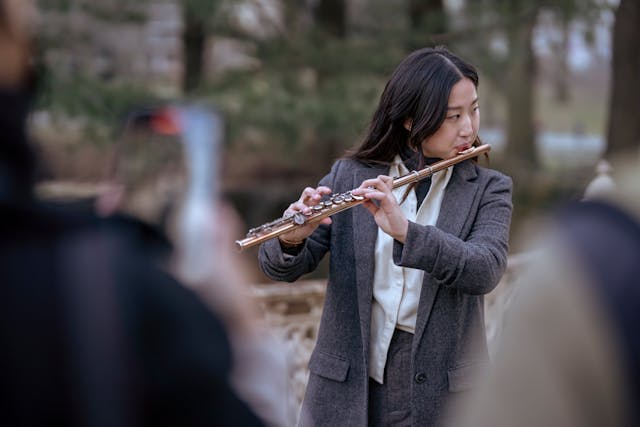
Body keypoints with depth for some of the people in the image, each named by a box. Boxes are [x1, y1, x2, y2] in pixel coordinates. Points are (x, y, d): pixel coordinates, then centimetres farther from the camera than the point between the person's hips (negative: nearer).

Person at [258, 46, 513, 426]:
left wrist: (404, 229, -32)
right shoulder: (349, 176, 2)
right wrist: (292, 239, -25)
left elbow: (484, 271, -18)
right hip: (347, 387, 1)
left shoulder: (489, 190, -1)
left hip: (440, 393, -1)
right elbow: (283, 267, -2)